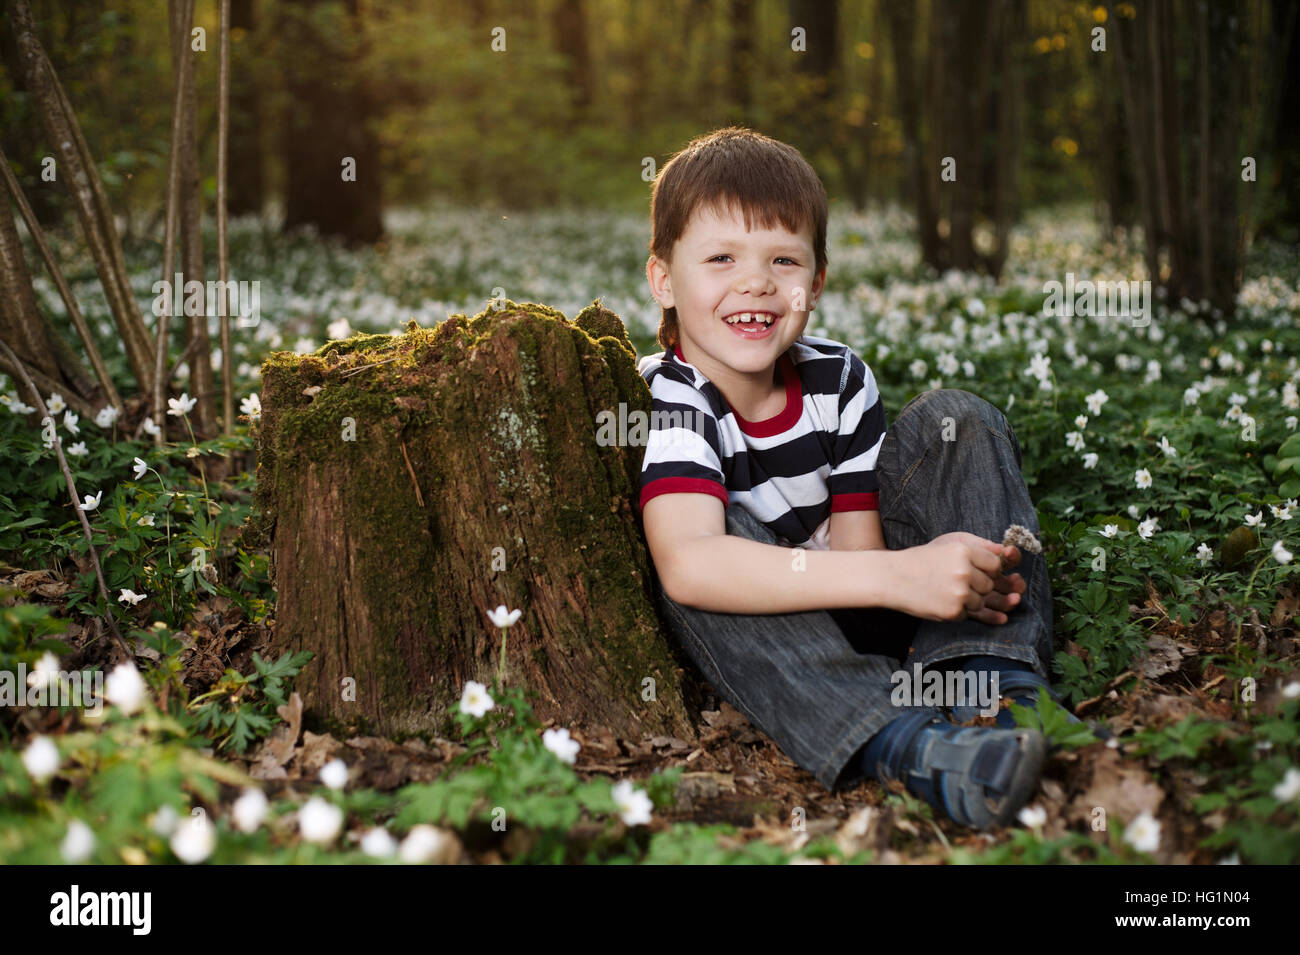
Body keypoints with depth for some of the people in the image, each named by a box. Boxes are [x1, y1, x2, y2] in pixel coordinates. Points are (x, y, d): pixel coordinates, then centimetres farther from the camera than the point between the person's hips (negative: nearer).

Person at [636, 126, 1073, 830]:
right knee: (718, 530, -35)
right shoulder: (666, 402, -23)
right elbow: (687, 564, -43)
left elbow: (857, 546, -10)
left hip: (855, 619, 5)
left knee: (956, 420, -10)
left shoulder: (839, 380, -6)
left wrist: (965, 585, -33)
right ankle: (900, 744, -45)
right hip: (753, 645, -4)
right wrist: (895, 575, -49)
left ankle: (997, 684, -27)